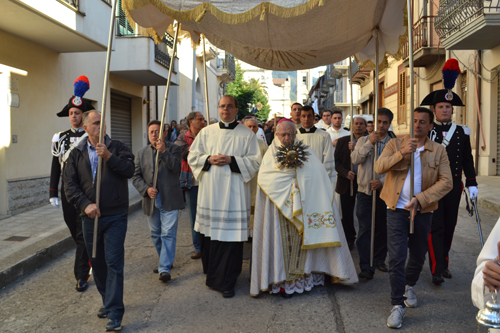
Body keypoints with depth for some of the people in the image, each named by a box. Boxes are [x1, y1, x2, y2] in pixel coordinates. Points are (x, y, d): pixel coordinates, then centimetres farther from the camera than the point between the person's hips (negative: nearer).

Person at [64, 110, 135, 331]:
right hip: (90, 217, 3)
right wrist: (85, 204, -13)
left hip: (115, 216, -3)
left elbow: (129, 170, -12)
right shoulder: (77, 154, 7)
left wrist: (109, 157, -24)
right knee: (97, 263, 15)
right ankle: (108, 301, 34)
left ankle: (114, 313, -2)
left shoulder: (117, 148, 3)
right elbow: (70, 185, 0)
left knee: (114, 263, -7)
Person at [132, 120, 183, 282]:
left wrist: (163, 151, -22)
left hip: (169, 200, -5)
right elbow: (136, 176, 6)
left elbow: (177, 168, -14)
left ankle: (165, 268, -5)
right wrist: (146, 189, -11)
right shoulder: (141, 153, 11)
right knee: (156, 234, 15)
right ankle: (165, 260, 32)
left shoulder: (173, 149, 1)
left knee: (168, 234, -9)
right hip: (151, 200, 5)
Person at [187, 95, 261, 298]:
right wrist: (209, 159, -8)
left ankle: (226, 281, 7)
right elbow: (192, 156, 11)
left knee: (231, 234, -3)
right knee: (209, 233, 6)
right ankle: (212, 273, 26)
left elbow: (255, 160, -2)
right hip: (209, 191, 3)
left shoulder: (247, 134, 4)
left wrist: (231, 160, -14)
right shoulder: (206, 132, 11)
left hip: (233, 191, -2)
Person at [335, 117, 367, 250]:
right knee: (347, 213, 5)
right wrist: (346, 173, -13)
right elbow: (336, 161, 3)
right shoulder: (343, 141, 8)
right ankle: (349, 239, 19)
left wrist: (356, 149, -16)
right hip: (347, 181, 1)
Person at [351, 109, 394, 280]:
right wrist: (370, 143, -14)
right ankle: (366, 267, 0)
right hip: (365, 190, 0)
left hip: (384, 191, 1)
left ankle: (379, 260, 28)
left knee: (382, 228, 9)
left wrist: (382, 181, -18)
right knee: (365, 229, -5)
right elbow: (355, 159, -8)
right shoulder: (363, 140, 7)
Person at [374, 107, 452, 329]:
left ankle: (409, 286, 45)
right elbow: (379, 167, -10)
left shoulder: (438, 151, 2)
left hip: (422, 211, 2)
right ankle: (398, 305, 4)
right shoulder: (396, 144, 3)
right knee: (396, 257, -6)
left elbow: (446, 182, -7)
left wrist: (420, 200, -18)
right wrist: (402, 154, -23)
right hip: (397, 209, -2)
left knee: (418, 256, 16)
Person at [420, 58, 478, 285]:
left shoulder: (462, 132, 8)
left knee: (449, 227, 12)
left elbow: (467, 160, 10)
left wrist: (472, 184, 4)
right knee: (435, 227, -5)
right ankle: (437, 270, -2)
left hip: (453, 186, 4)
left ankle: (443, 262, 27)